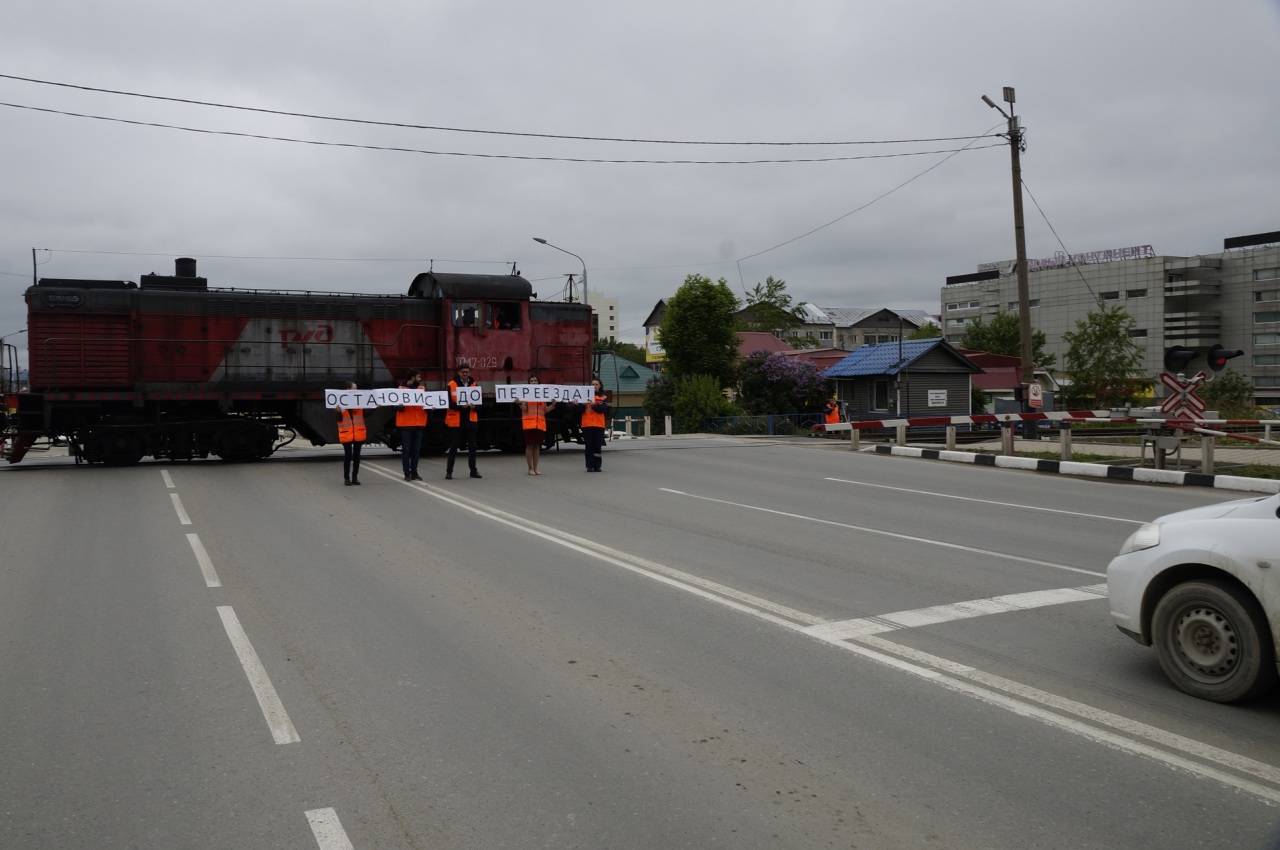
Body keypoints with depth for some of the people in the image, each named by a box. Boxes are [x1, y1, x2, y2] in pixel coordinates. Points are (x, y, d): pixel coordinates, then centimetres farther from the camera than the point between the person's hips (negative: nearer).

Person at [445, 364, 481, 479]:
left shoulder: (474, 384, 8)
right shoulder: (451, 385, -3)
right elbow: (449, 402, -8)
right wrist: (460, 406, -23)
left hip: (470, 420, 3)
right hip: (456, 421, -3)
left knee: (472, 446, 7)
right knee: (453, 446, 1)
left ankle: (473, 470, 15)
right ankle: (449, 471, 9)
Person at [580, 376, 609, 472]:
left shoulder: (604, 398, 9)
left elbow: (602, 409, -7)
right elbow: (580, 410, 5)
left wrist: (593, 405, -22)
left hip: (599, 425, 0)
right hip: (587, 424, 0)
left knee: (598, 446, -1)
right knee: (589, 446, 0)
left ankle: (597, 466, 3)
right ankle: (590, 466, 2)